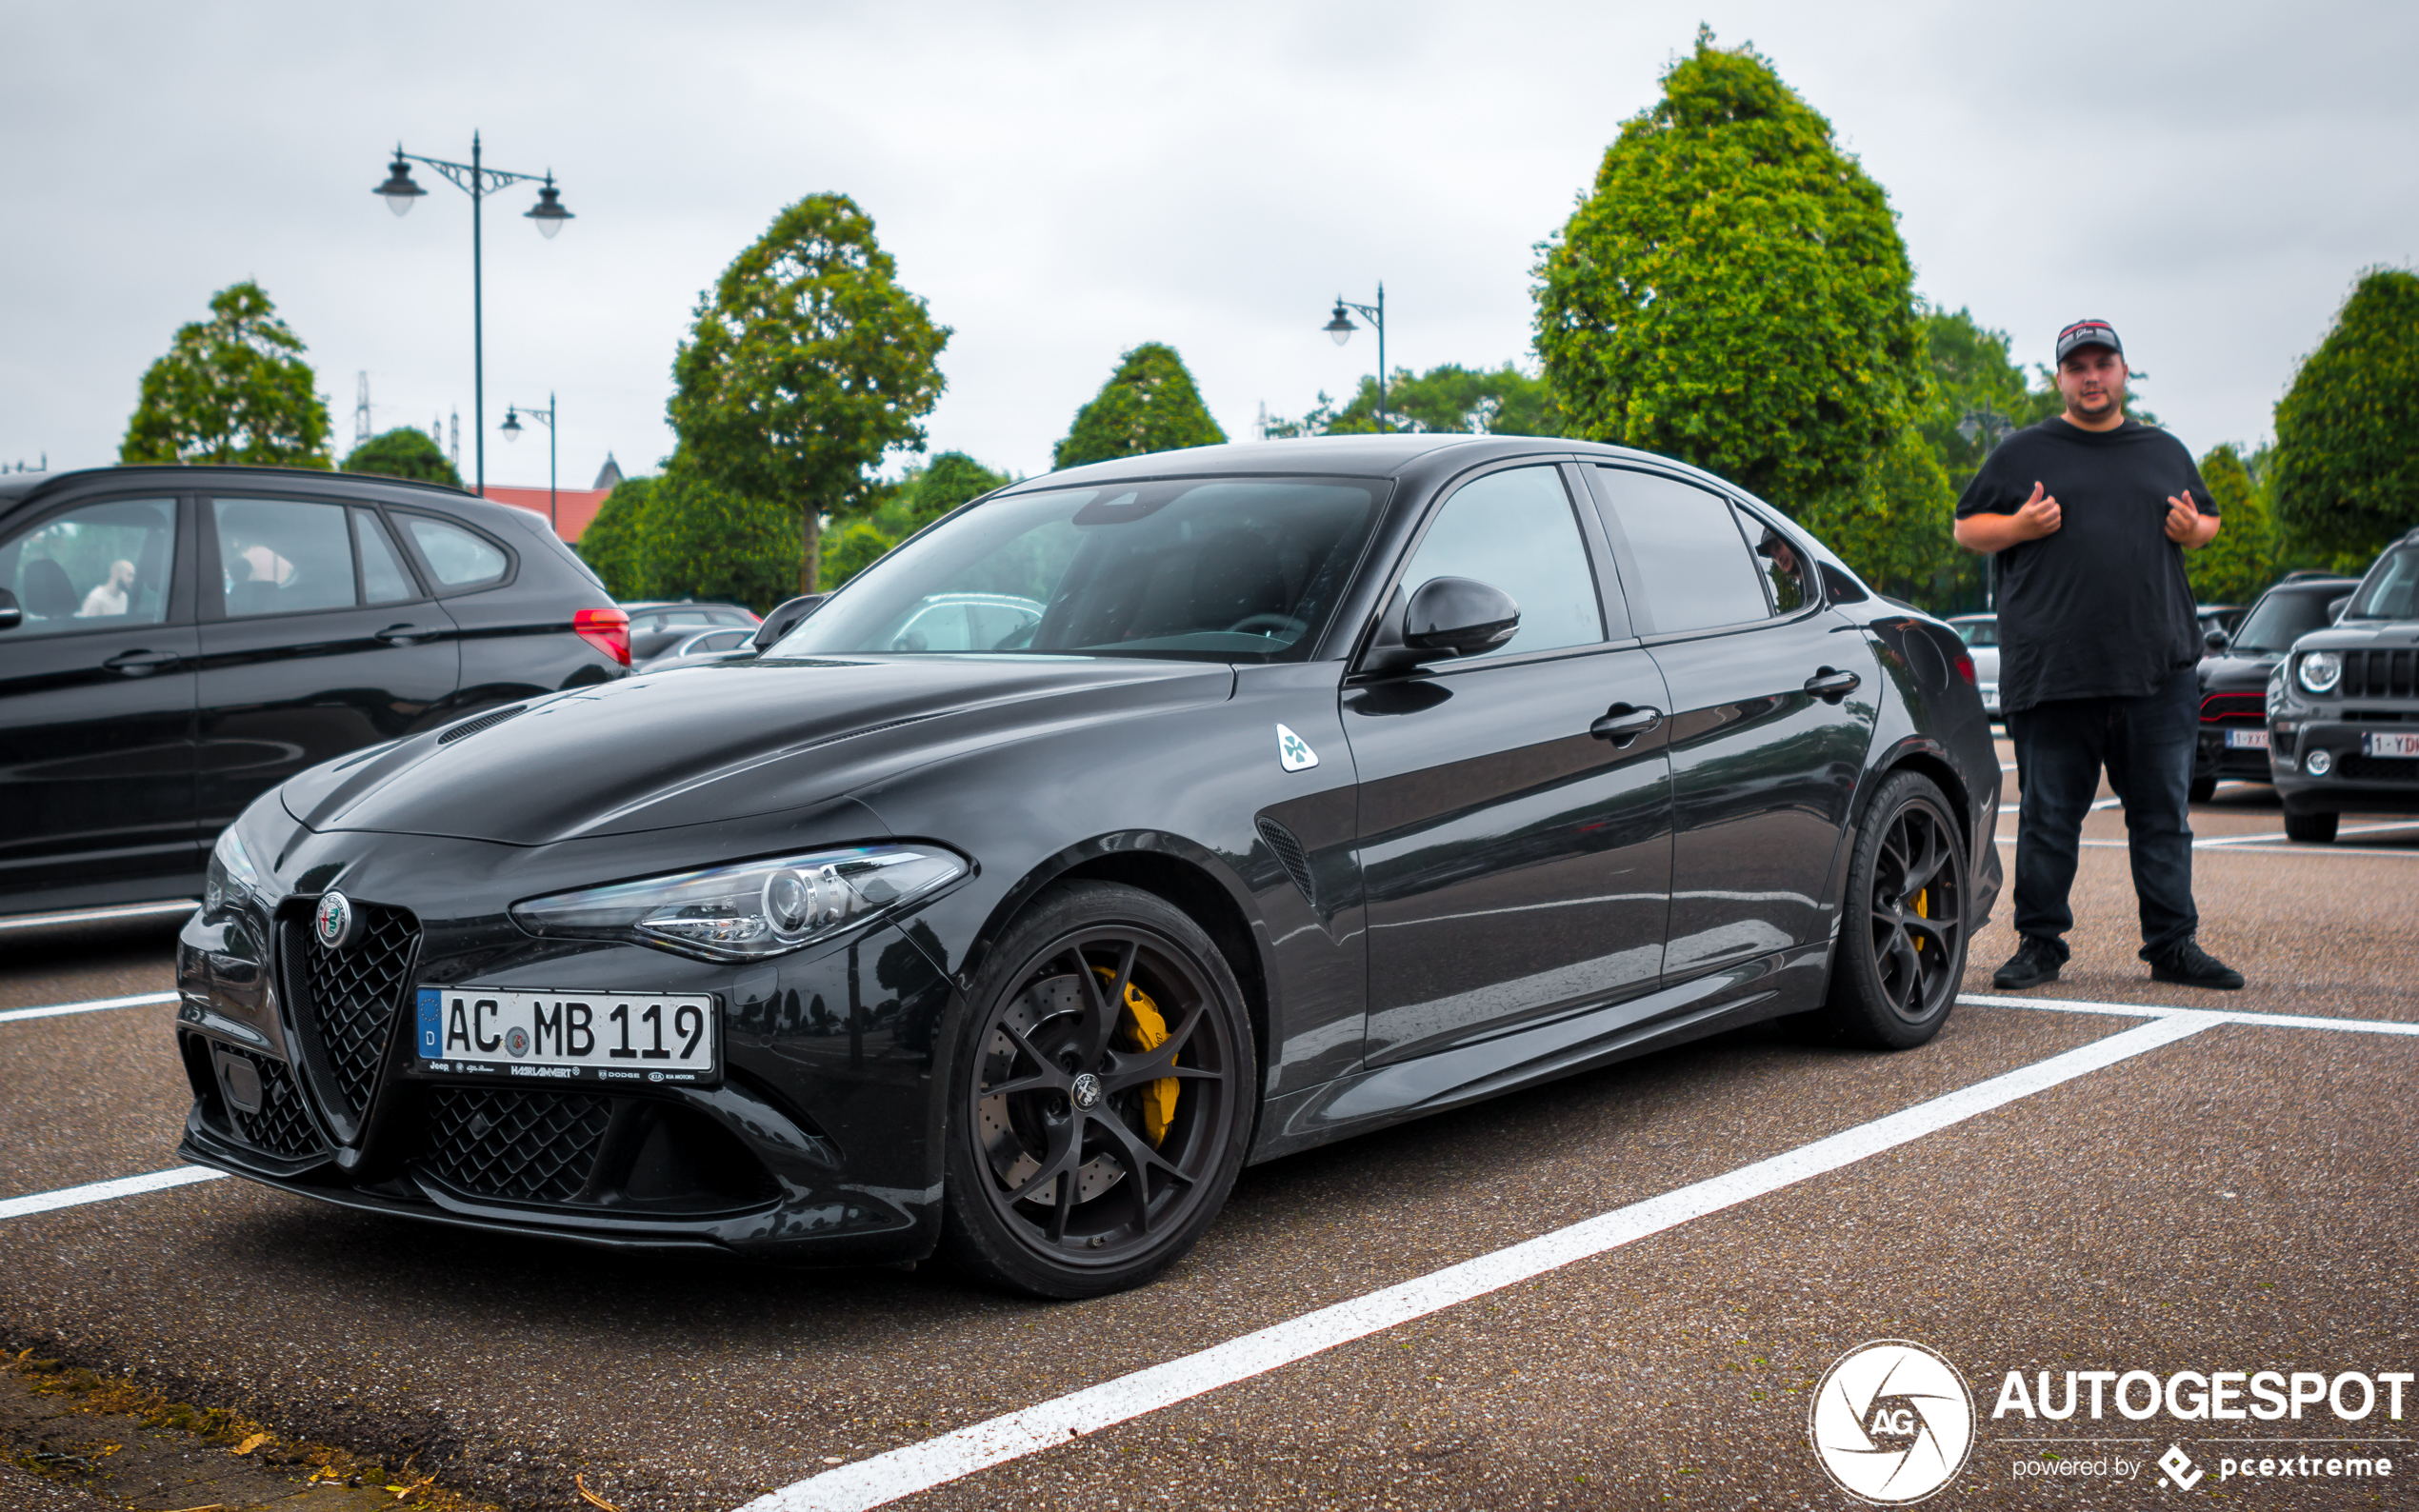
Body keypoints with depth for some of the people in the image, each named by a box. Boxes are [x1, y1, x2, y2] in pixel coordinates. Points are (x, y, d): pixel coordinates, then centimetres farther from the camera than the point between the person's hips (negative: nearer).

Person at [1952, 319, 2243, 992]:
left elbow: (2209, 519, 27)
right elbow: (1967, 528, 8)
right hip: (2052, 675, -2)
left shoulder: (2165, 452, 18)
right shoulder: (2021, 453, 9)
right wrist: (2021, 525, -10)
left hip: (2158, 671, 3)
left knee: (2164, 814, 5)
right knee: (2049, 816, 1)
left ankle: (2174, 944, 14)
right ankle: (2039, 943, 11)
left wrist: (2193, 528, 4)